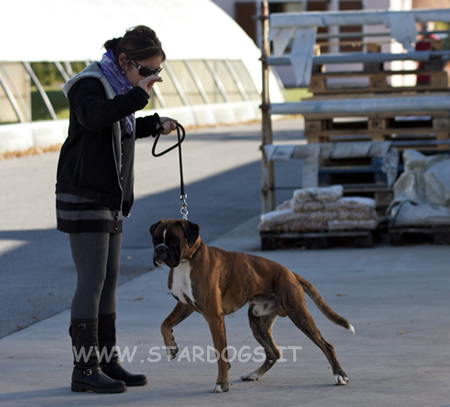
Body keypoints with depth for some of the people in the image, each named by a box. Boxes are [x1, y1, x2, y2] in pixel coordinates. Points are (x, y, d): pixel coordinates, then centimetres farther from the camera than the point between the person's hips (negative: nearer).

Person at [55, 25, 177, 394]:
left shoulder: (119, 87, 13)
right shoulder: (90, 84, -14)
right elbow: (93, 116, -38)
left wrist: (155, 125, 19)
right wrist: (139, 94, -38)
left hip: (109, 199, 9)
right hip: (84, 196, -9)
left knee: (108, 283, 11)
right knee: (91, 283, -9)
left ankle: (107, 362, 17)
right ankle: (85, 369, -5)